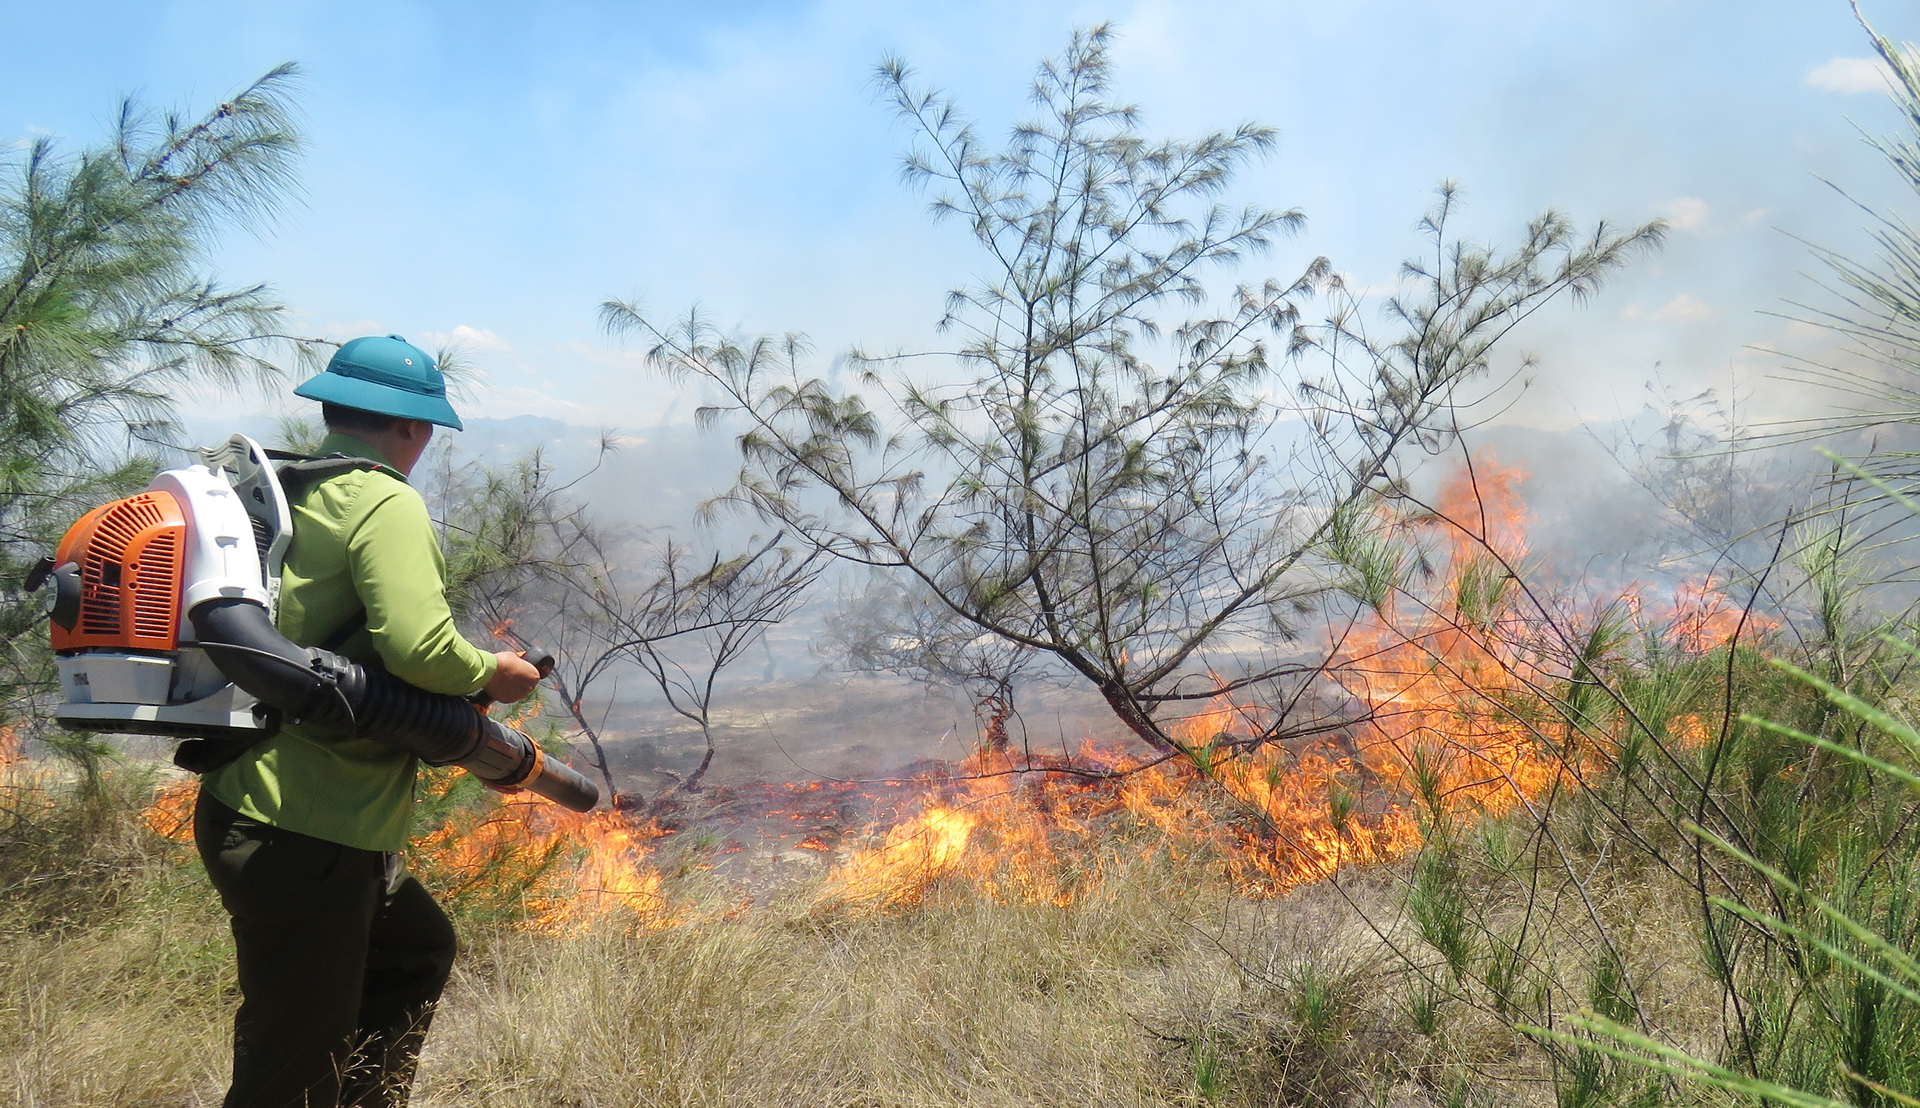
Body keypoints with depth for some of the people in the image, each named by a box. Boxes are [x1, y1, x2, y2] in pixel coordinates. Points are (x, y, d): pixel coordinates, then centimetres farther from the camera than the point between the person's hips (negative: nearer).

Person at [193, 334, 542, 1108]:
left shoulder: (286, 493, 12)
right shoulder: (387, 504, -15)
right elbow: (419, 646, -29)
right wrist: (490, 673, -8)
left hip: (246, 806, 10)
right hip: (300, 835, -10)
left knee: (419, 951, 26)